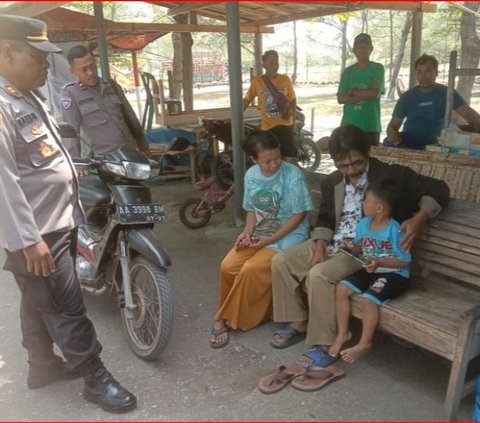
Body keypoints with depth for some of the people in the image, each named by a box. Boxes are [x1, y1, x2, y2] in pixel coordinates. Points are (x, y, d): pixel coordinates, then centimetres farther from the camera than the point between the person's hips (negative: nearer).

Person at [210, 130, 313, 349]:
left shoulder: (293, 175, -15)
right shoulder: (251, 175, 2)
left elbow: (299, 214, -13)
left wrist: (271, 239, -18)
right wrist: (247, 231, -8)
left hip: (287, 237, -5)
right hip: (259, 234, 5)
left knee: (251, 270, -25)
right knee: (228, 266, -17)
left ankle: (226, 319, -6)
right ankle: (229, 314, 5)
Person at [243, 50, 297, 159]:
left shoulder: (285, 79, 0)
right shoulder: (257, 81, -3)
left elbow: (292, 100, 9)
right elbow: (246, 100, 4)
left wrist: (294, 122, 7)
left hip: (285, 125, 1)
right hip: (267, 127, -1)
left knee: (285, 157, 4)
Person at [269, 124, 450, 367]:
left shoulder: (391, 175, -10)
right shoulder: (331, 182, 9)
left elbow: (438, 190, -8)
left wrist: (419, 219, -26)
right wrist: (320, 247, -3)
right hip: (331, 243, 7)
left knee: (319, 274, -31)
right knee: (281, 261, -6)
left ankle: (327, 343, -15)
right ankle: (300, 323, 7)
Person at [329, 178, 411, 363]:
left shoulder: (395, 231, -21)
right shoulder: (363, 224, -1)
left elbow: (405, 261, -16)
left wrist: (379, 262, -28)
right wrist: (351, 246, -8)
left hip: (394, 274, -7)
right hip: (370, 270, 7)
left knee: (369, 299, -27)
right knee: (341, 288, -9)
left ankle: (365, 343, -4)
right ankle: (343, 333, 6)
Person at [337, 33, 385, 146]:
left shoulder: (378, 68, 2)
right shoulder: (348, 71, 8)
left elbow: (375, 93, -11)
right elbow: (341, 98, -1)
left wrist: (352, 92, -3)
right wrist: (365, 95, -9)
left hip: (371, 126, -2)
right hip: (349, 125, 2)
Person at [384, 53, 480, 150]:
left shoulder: (446, 93, 0)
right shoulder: (407, 96, 6)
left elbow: (467, 112, -10)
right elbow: (394, 124, 6)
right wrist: (391, 132, -20)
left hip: (433, 142, -1)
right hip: (407, 141, 1)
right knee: (388, 143, -29)